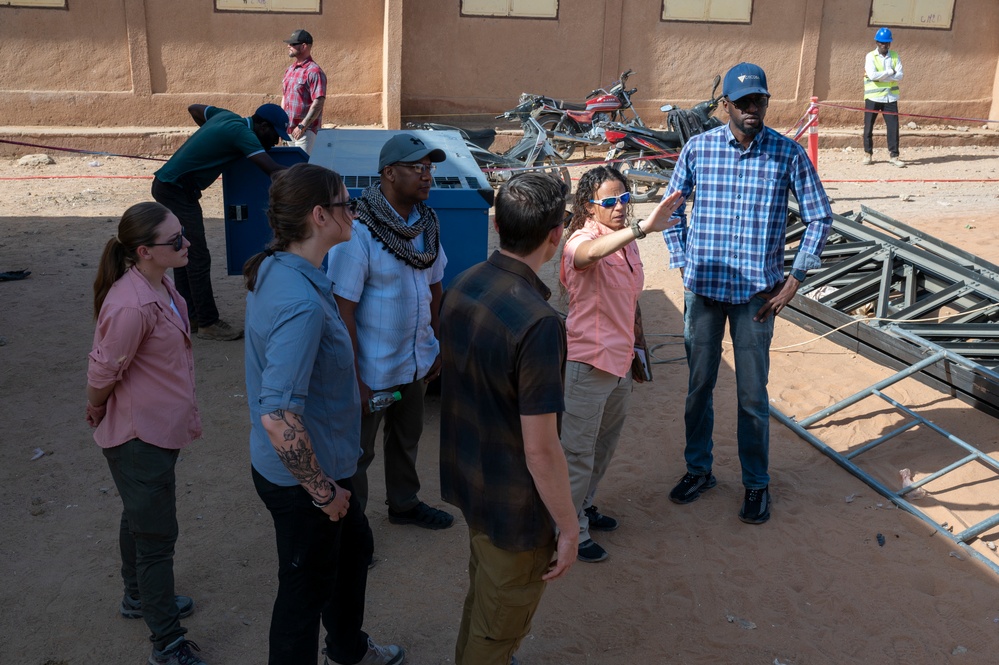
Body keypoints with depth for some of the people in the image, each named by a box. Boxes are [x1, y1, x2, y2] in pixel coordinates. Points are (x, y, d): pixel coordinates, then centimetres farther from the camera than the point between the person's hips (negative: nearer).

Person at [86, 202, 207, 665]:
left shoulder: (161, 283, -4)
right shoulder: (131, 306, -32)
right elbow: (102, 373, -21)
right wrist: (97, 415, -2)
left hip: (161, 427, 9)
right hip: (139, 436, -9)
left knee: (140, 518, 28)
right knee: (156, 536, 3)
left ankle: (139, 597, 50)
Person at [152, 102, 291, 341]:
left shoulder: (227, 116, 9)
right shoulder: (241, 133, -18)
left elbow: (194, 108, 27)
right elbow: (272, 169, -25)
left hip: (167, 185, 10)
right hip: (177, 190, -10)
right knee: (198, 259, -6)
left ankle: (189, 316, 22)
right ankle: (208, 323, -1)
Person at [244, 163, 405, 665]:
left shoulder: (275, 269, 0)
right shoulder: (301, 303, -32)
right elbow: (278, 418, -36)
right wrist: (323, 491, -22)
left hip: (316, 465, 10)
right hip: (301, 480, -10)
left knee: (354, 544, 30)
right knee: (305, 589, 11)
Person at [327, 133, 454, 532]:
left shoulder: (427, 223, -1)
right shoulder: (359, 234, -22)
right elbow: (343, 310, -21)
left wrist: (436, 348, 12)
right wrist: (353, 379, -20)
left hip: (415, 363, 7)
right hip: (373, 370, -7)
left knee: (407, 438, 25)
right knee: (358, 450, 11)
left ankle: (404, 503, 48)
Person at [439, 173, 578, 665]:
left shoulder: (462, 287, -6)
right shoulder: (538, 324, -32)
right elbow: (540, 448, -27)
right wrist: (568, 527, -14)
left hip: (466, 476, 8)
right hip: (514, 503, -8)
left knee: (482, 592, 32)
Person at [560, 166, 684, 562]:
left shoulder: (626, 242, 8)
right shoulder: (583, 240, -19)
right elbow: (587, 254, -47)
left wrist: (636, 351, 22)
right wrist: (643, 228, -59)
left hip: (620, 362, 9)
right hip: (588, 362, -9)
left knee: (604, 444, 22)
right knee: (578, 450, 2)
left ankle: (583, 506, 41)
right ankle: (571, 530, 16)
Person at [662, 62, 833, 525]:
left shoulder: (788, 154, -4)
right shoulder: (698, 148, -1)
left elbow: (819, 218, 2)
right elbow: (673, 206, 11)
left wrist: (794, 280, -4)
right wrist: (682, 264, 4)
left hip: (757, 292, -1)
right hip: (703, 287, 2)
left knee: (752, 394, 5)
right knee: (699, 385, 12)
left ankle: (757, 484, 22)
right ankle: (698, 470, 30)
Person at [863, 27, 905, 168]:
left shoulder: (895, 56, 6)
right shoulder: (870, 57, -3)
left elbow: (899, 76, -7)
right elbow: (872, 75, -19)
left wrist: (879, 76, -14)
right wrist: (890, 72, -11)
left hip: (890, 98, 2)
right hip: (873, 98, -2)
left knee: (893, 127, -3)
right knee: (868, 126, 5)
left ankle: (893, 155, 2)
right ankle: (868, 153, 19)